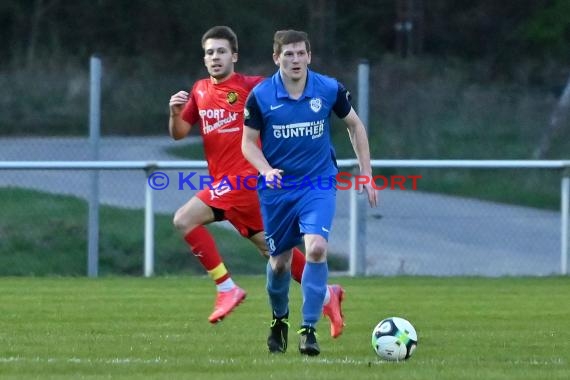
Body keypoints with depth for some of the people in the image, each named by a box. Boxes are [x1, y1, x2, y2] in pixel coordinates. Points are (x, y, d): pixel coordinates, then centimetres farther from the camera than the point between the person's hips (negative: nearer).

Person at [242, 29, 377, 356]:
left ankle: (309, 329, -14)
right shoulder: (260, 96, -10)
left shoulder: (329, 89, -8)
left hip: (319, 183, -1)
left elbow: (355, 126, 7)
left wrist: (367, 175, 5)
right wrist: (266, 170, -20)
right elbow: (248, 142, -1)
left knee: (316, 248, -22)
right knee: (280, 261, 9)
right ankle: (280, 317, 39)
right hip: (278, 188, 1)